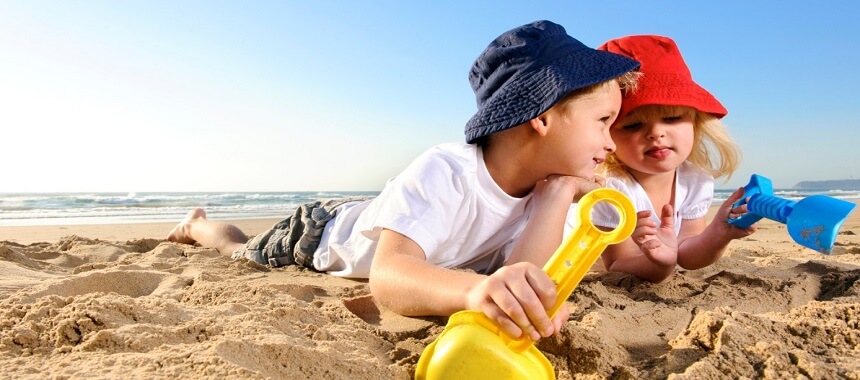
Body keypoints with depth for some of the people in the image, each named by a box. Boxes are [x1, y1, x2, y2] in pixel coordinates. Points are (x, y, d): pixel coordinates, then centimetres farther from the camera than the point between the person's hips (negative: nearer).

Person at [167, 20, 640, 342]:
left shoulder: (541, 189, -22)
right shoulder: (443, 173, -42)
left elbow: (523, 286, -36)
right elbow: (387, 276, -55)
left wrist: (559, 190, -39)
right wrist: (478, 289, -73)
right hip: (323, 233, -4)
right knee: (240, 250, 23)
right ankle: (197, 224, 55)